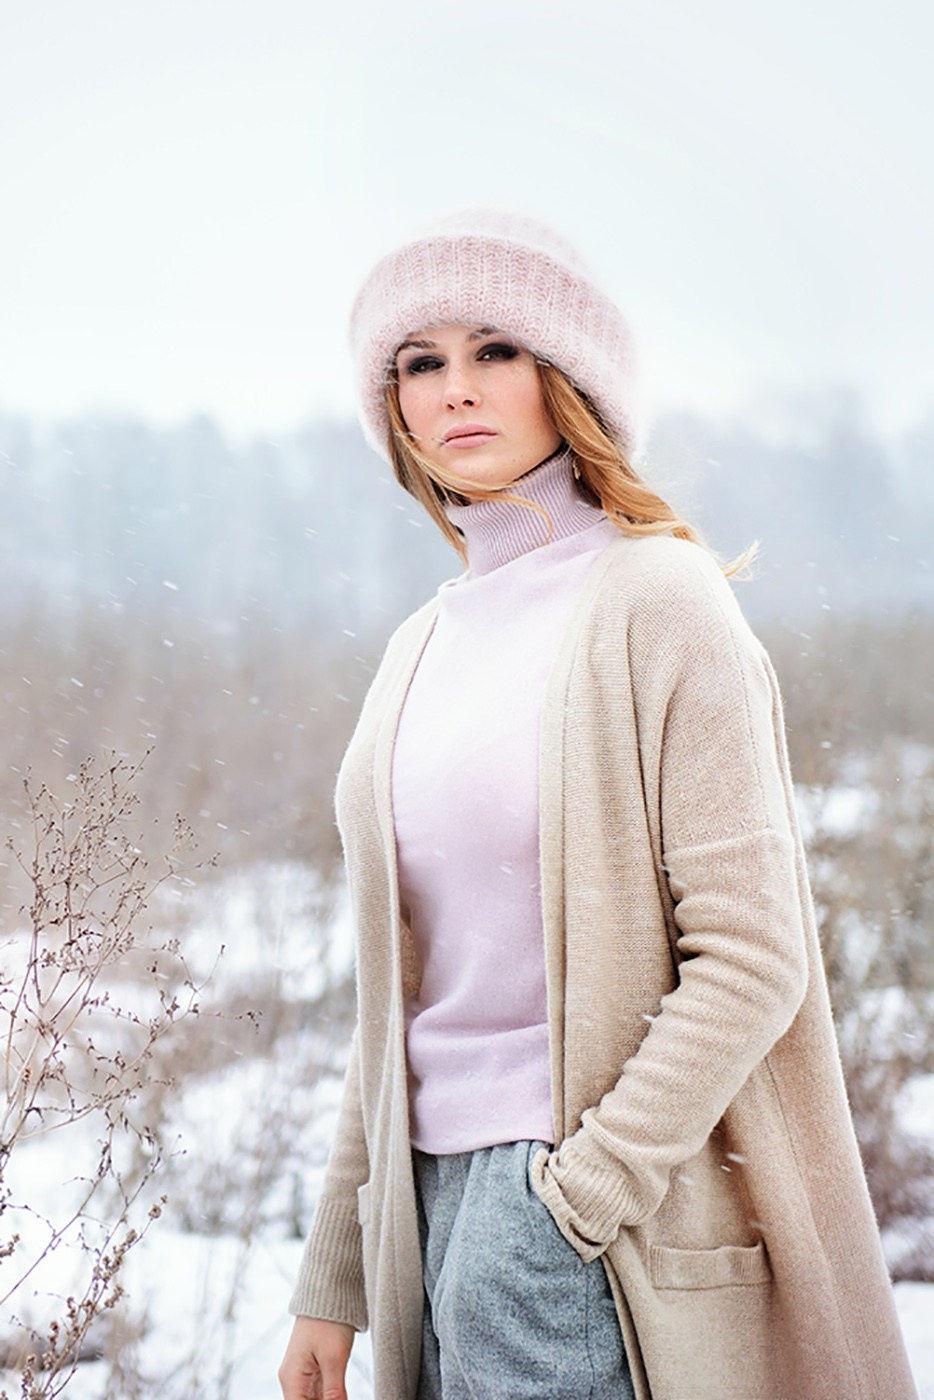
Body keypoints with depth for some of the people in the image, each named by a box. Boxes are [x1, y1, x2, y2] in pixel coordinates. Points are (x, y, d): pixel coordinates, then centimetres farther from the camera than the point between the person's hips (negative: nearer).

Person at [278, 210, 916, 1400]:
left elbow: (751, 959, -13)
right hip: (437, 1189, 6)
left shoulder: (656, 599, -8)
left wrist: (575, 1194, -16)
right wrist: (333, 1281, 13)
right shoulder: (424, 646, 12)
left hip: (600, 1225, -6)